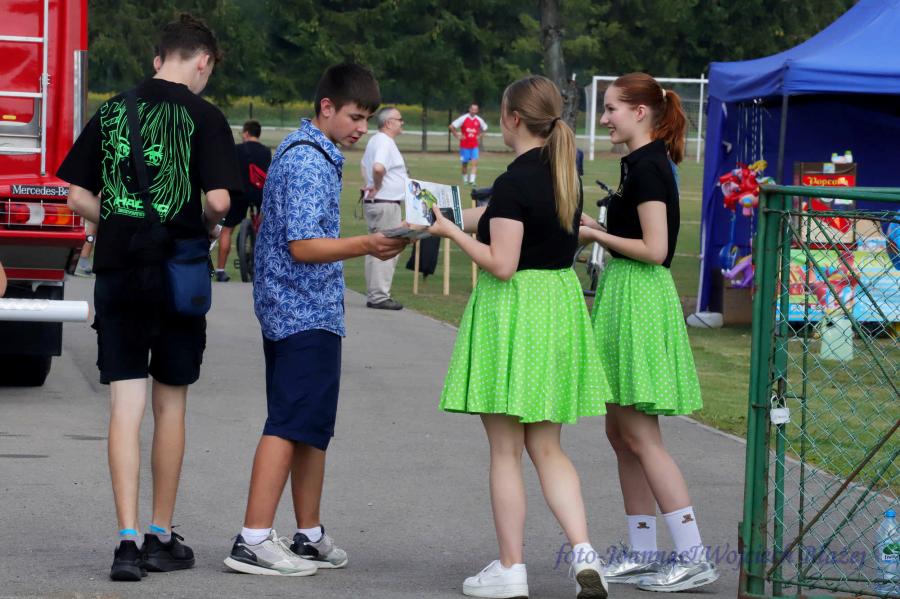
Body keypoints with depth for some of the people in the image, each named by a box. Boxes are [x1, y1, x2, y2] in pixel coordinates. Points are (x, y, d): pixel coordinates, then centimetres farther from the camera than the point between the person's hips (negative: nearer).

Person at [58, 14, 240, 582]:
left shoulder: (113, 110, 7)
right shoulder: (203, 116, -5)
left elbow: (78, 196, 6)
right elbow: (219, 199, -15)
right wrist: (205, 227, 6)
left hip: (117, 272, 2)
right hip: (178, 274, -2)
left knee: (126, 407, 0)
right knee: (170, 405, 10)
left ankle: (128, 538, -8)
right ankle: (161, 536, 18)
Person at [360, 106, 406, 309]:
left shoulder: (375, 141, 16)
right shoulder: (385, 142, -17)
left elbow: (365, 165, 30)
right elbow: (378, 167, -34)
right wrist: (378, 186, -18)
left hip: (374, 202, 11)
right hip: (386, 203, -11)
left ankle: (374, 295, 18)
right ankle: (379, 296, -8)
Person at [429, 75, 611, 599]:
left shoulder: (515, 182, -17)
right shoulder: (564, 174, 8)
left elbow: (502, 264, -19)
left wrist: (450, 230, -11)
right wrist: (449, 216, 21)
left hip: (513, 311, -7)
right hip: (560, 305, 8)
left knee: (506, 450, 3)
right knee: (547, 447, 13)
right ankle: (583, 550, -2)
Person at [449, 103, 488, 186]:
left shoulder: (479, 120, 3)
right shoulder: (463, 118, -8)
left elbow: (485, 128, 23)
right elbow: (451, 127, -7)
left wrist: (479, 136, 10)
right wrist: (457, 136, -7)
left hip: (474, 146, 2)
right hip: (464, 145, -2)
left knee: (475, 163, -13)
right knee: (465, 164, 7)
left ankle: (472, 180, -17)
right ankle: (465, 180, 24)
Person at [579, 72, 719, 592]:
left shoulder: (647, 167, -16)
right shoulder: (645, 163, 15)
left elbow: (653, 250, -21)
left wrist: (595, 234, -12)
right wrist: (598, 228, 9)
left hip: (639, 297, -10)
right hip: (627, 297, 10)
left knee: (640, 436, -8)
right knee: (622, 433, 13)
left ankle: (693, 557, -8)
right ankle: (643, 554, 18)